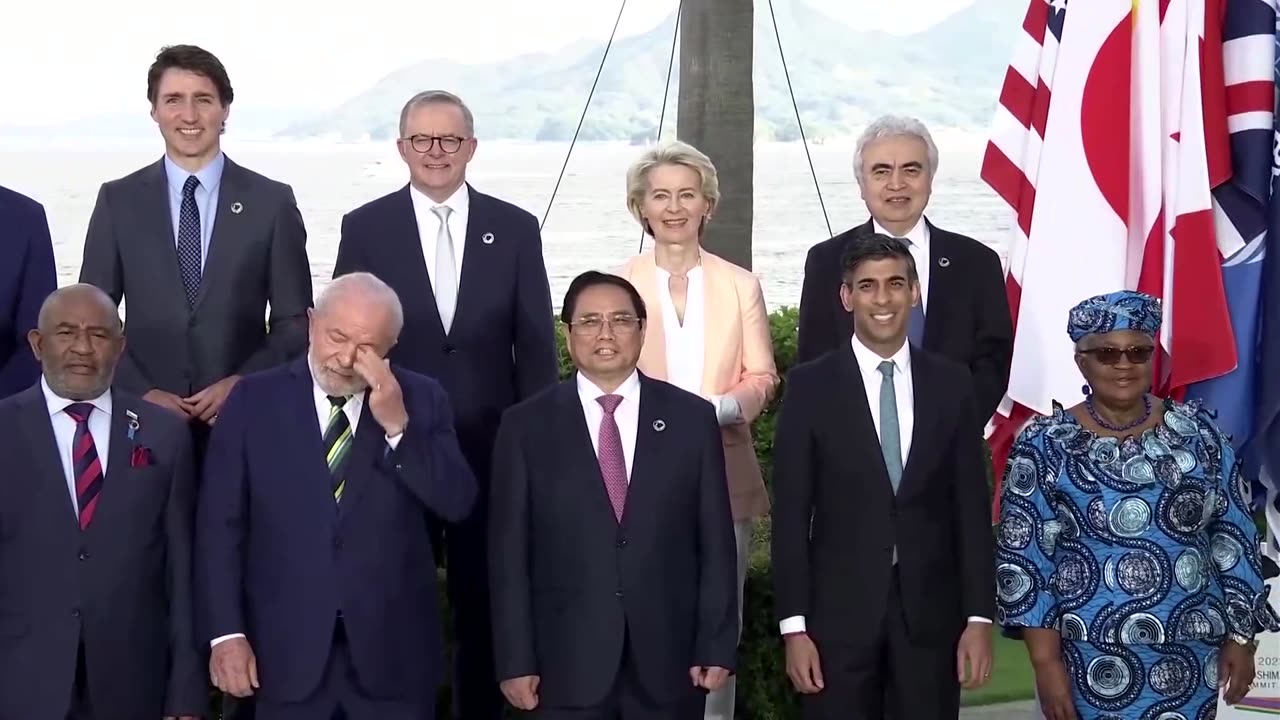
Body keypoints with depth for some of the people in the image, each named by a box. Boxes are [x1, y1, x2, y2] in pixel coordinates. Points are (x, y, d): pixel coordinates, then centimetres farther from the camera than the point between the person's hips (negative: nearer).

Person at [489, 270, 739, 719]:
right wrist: (516, 660, -5)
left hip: (668, 660, 1)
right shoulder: (527, 426, 1)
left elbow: (714, 541, 3)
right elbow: (509, 550, 0)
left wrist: (716, 646, -2)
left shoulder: (692, 418, 3)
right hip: (567, 663, -1)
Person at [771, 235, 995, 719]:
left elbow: (971, 506, 5)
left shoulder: (951, 384, 5)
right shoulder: (810, 386, -1)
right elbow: (791, 514, -3)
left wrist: (979, 616, 0)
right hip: (838, 611, -1)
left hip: (931, 612, 2)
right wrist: (793, 625, -8)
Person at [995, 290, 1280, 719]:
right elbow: (1024, 558, -6)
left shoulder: (1197, 431, 2)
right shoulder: (1045, 445, -5)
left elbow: (1234, 538, 6)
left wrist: (1240, 637, 4)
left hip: (1189, 657, 3)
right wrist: (1046, 660, -10)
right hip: (1090, 660, -2)